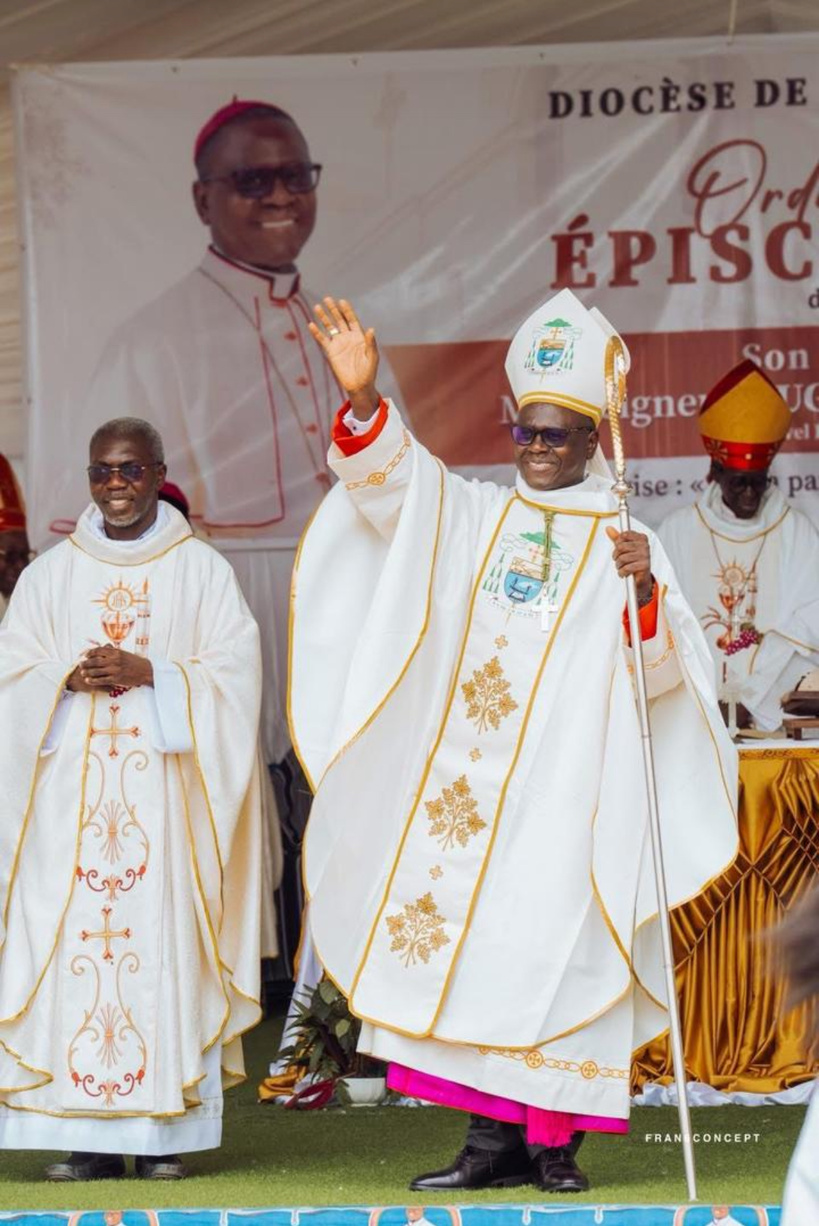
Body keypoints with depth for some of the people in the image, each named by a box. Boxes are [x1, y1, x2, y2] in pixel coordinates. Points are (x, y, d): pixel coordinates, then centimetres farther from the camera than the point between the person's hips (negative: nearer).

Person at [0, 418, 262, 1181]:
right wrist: (67, 680, -11)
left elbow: (233, 670, -1)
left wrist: (150, 675, -14)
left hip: (163, 795, -2)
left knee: (162, 939, -7)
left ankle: (163, 1131, -4)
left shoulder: (202, 571, 8)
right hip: (70, 795, 2)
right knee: (70, 941, -5)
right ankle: (85, 1135, -3)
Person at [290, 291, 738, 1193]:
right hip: (468, 778, 4)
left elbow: (661, 671, -5)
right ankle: (492, 1139, 4)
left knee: (552, 945, -7)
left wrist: (646, 594, -26)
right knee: (464, 938, 0)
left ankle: (553, 1137, -1)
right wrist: (363, 400, -20)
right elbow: (390, 483, -1)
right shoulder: (475, 518, 13)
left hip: (563, 782, -3)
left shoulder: (621, 541, 4)